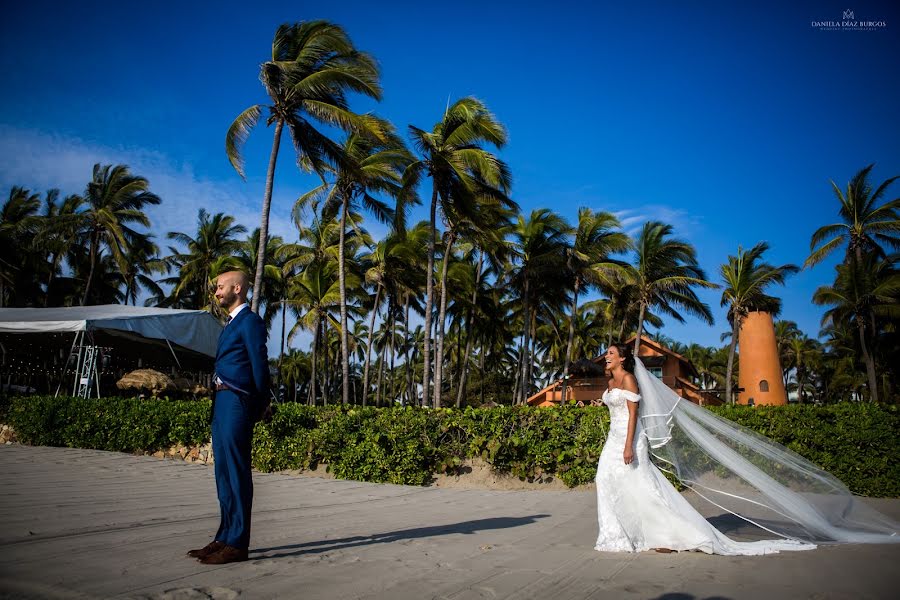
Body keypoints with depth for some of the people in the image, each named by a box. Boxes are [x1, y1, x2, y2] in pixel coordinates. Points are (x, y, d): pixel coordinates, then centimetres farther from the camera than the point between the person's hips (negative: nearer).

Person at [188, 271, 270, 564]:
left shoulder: (250, 321, -7)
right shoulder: (230, 323, 21)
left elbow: (259, 364, -9)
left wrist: (258, 406, -6)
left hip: (237, 402, -10)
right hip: (221, 401, 10)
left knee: (237, 473, -6)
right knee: (224, 473, 12)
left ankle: (237, 543, -1)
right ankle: (225, 537, 21)